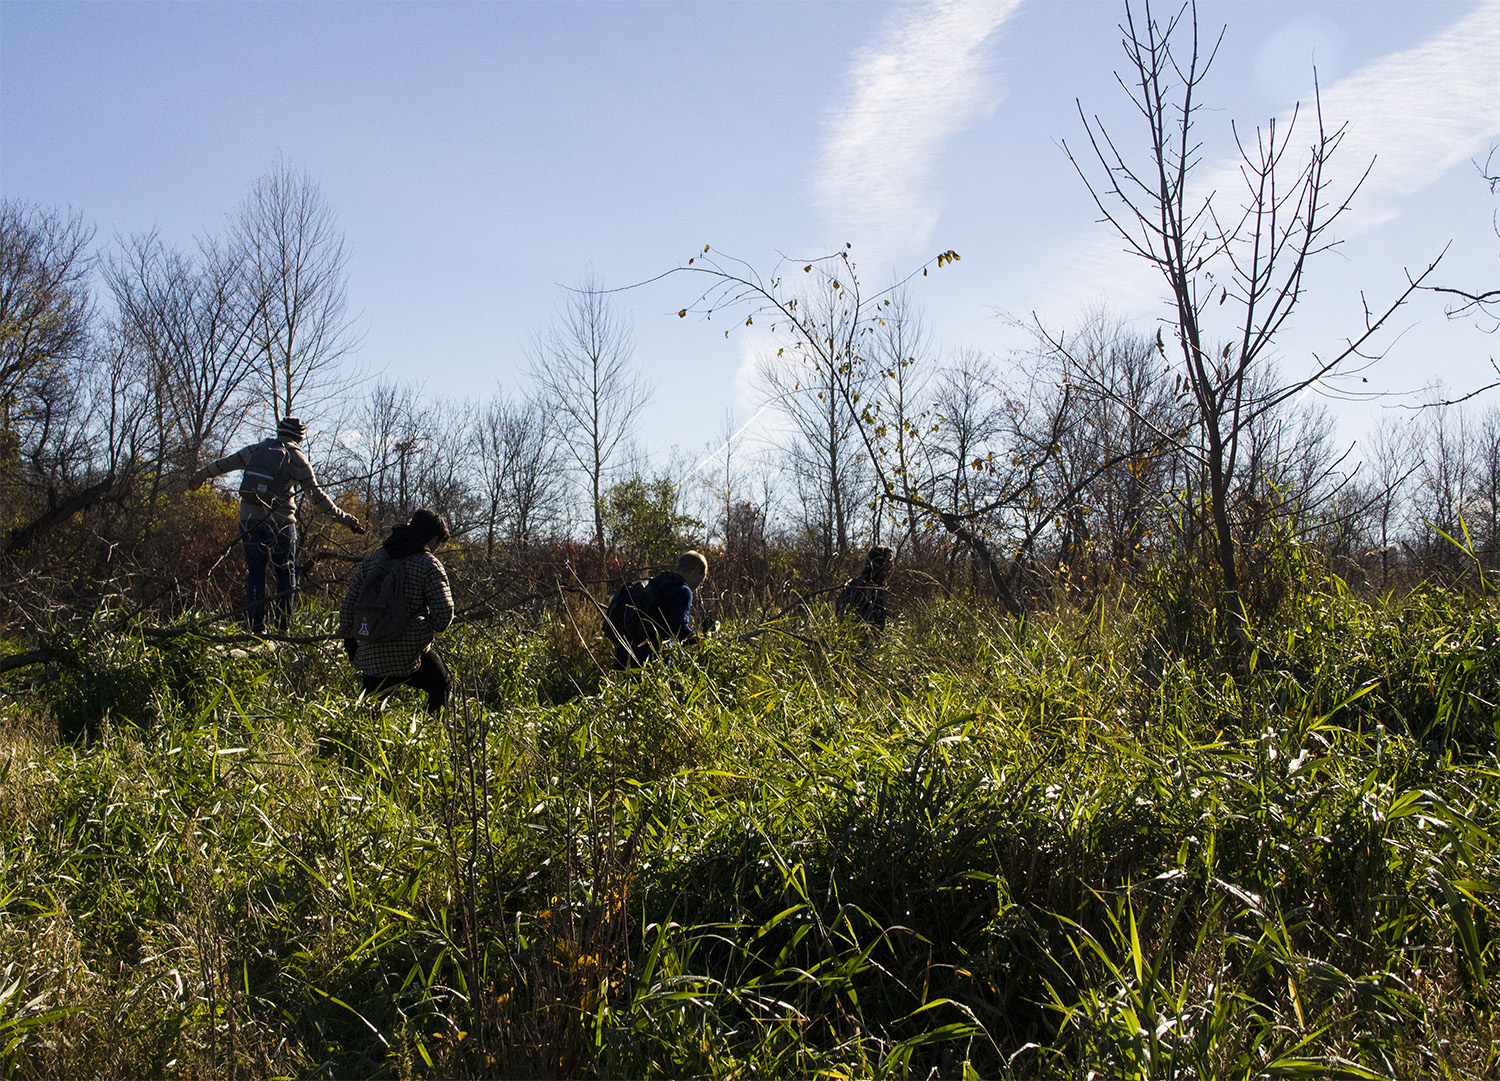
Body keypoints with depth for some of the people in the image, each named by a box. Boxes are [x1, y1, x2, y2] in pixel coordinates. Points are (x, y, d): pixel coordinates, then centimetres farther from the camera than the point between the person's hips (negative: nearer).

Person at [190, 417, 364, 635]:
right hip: (279, 520, -3)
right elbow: (317, 495, -2)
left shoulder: (255, 449, 11)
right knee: (286, 573, 9)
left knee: (254, 574, 8)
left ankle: (257, 629, 7)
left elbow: (224, 463, 24)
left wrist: (200, 475, 41)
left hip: (249, 518, 3)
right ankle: (282, 627, 2)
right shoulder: (296, 457, 0)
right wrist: (343, 517, 4)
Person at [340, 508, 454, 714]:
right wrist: (430, 631, 12)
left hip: (372, 654, 4)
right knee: (441, 688, 17)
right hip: (412, 653, -4)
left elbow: (349, 604, 12)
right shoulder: (429, 565, -5)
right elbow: (444, 612, -9)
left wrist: (348, 637, 23)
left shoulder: (372, 559, 11)